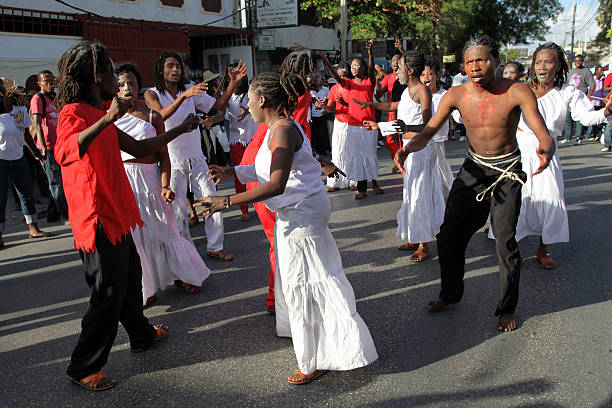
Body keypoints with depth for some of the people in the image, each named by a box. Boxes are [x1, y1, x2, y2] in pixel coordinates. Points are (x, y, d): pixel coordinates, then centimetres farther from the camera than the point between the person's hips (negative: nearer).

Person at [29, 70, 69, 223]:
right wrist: (43, 147, -23)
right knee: (56, 181, -1)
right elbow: (37, 124, -16)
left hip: (58, 145, 8)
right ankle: (65, 211, 6)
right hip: (48, 147, -8)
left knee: (56, 181, 13)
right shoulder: (37, 98, -8)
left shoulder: (53, 98, 15)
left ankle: (53, 213, 23)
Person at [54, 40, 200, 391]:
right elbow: (65, 154, -39)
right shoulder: (74, 113, -17)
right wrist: (106, 119, -48)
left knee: (130, 279, 23)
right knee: (108, 295, -1)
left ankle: (143, 335, 44)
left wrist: (180, 129, 20)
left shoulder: (97, 114, 15)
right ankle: (83, 369, 16)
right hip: (99, 220, -10)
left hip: (116, 217, 10)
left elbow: (139, 148, 19)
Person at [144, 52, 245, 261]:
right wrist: (183, 97, -39)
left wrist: (232, 83, -7)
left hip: (196, 158, 4)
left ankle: (215, 247, 16)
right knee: (178, 211, 3)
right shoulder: (152, 94, -5)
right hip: (172, 161, -4)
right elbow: (160, 115, -25)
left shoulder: (191, 91, 7)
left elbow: (219, 106, 6)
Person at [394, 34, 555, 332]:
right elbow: (429, 130, -10)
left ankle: (507, 307, 19)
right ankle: (451, 292, 28)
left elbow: (544, 134, -24)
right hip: (473, 168, 3)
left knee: (505, 242, -4)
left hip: (507, 172, -3)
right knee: (449, 235, 4)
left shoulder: (517, 92, -18)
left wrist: (545, 150, -48)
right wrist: (408, 147, -31)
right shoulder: (457, 95, -10)